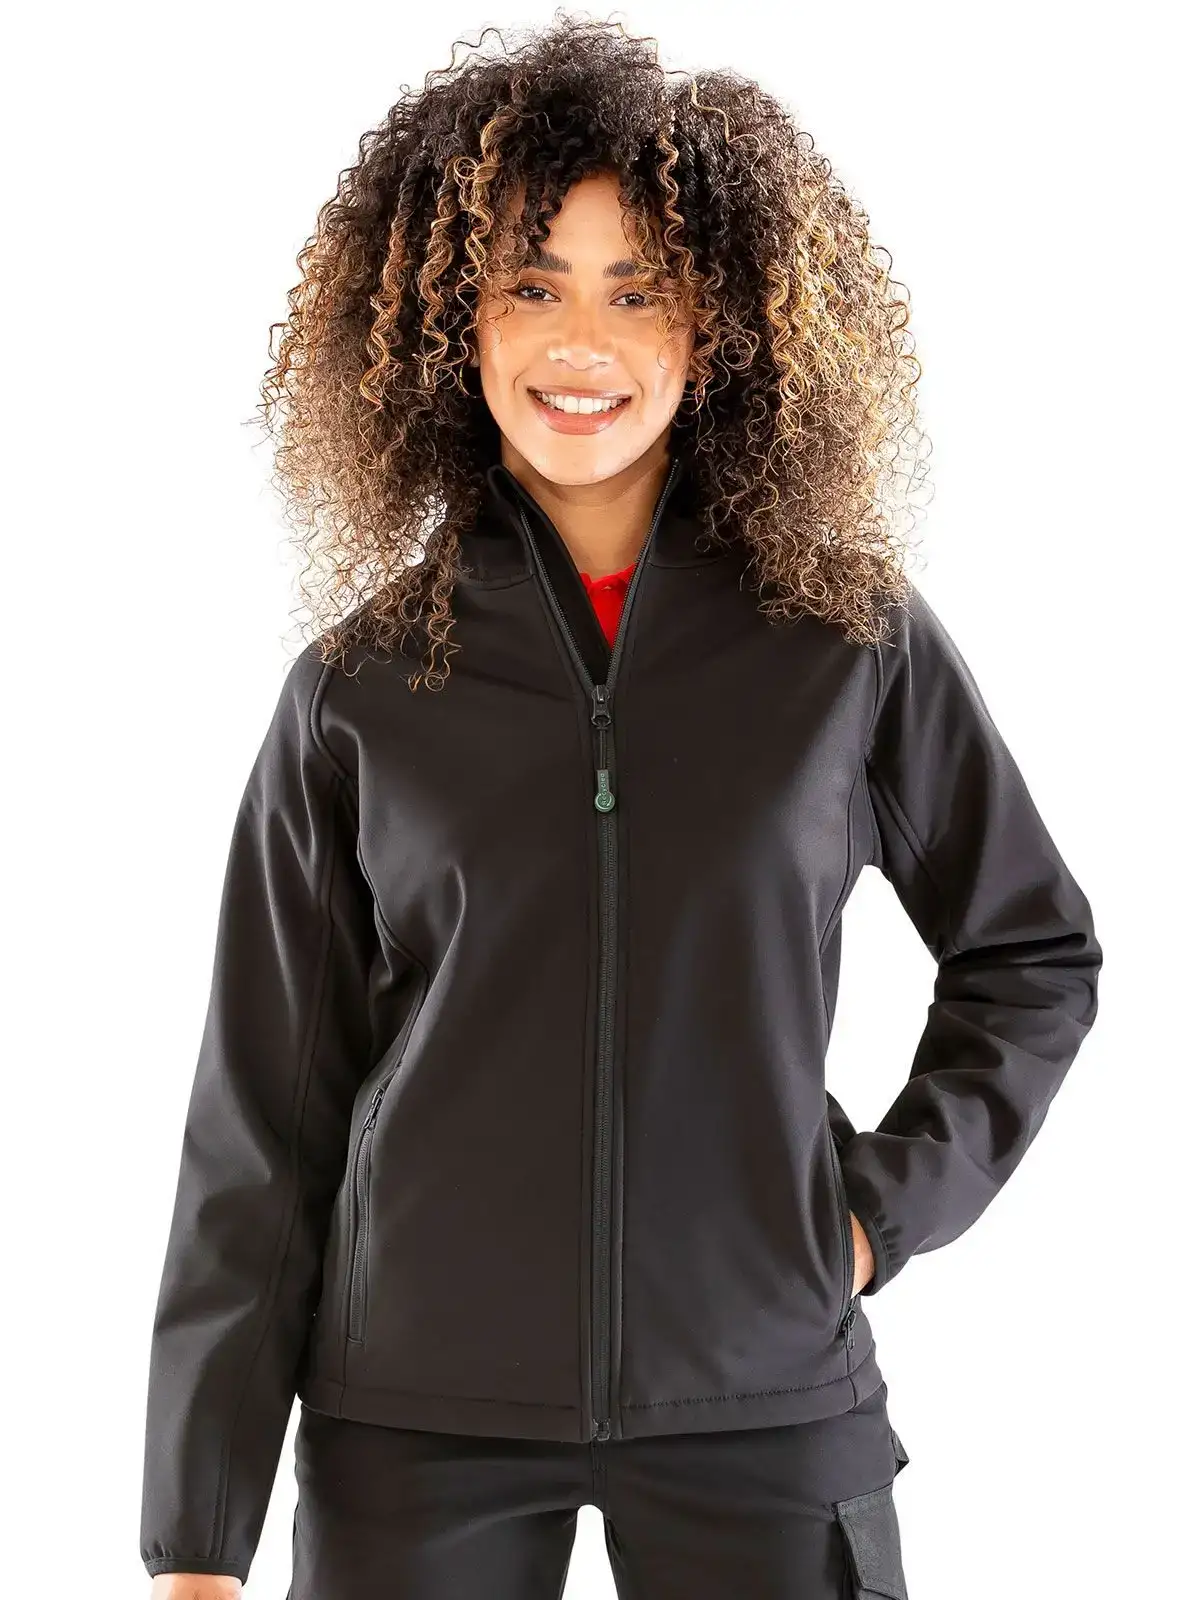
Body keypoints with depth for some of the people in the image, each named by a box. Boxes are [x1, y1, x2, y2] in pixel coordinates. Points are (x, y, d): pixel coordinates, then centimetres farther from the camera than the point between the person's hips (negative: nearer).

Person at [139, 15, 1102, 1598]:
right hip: (418, 1420, 0)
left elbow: (1034, 953, 12)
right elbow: (263, 1113, 1)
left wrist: (891, 1202, -1)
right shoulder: (359, 688, -1)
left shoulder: (857, 638, -1)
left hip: (765, 1407, 0)